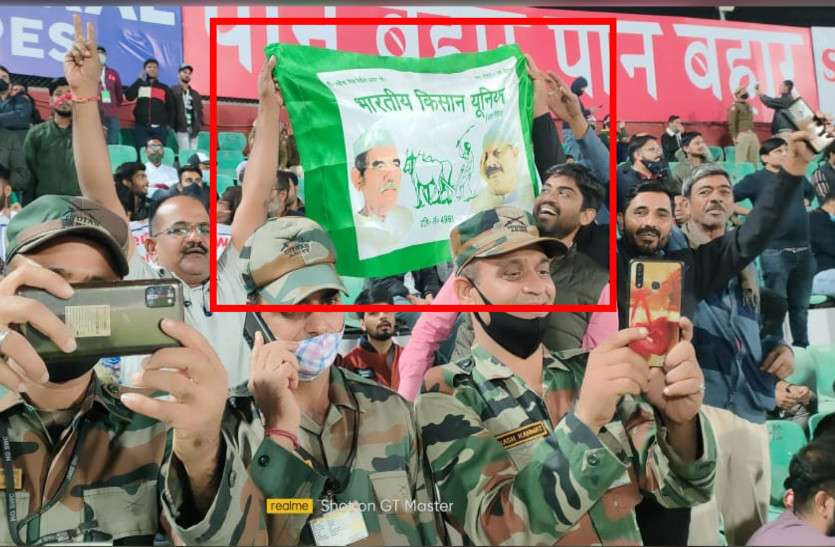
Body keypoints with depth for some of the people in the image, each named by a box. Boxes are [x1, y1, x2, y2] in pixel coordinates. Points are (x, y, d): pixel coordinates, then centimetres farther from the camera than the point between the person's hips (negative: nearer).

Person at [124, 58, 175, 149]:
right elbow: (128, 96, -7)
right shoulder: (140, 86, 11)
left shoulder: (164, 88, 12)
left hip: (160, 128, 0)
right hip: (141, 127, 0)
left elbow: (171, 107, 12)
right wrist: (140, 80, -4)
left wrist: (169, 124, 1)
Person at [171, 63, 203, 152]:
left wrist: (199, 124, 7)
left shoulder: (195, 94, 21)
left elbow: (200, 110, 21)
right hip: (181, 128, -5)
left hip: (194, 130, 5)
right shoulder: (173, 91, 2)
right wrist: (173, 124, -12)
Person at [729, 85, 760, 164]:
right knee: (741, 159, -12)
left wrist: (754, 133, 21)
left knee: (755, 159, 8)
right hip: (741, 135, -8)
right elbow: (732, 123, -10)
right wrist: (734, 136, -17)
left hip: (752, 134, 8)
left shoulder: (749, 105, 22)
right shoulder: (735, 106, -3)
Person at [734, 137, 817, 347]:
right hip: (775, 251, -5)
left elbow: (812, 194, 33)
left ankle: (802, 346, 28)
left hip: (804, 250, 5)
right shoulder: (756, 180, -5)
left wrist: (804, 207, 15)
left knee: (800, 304, 15)